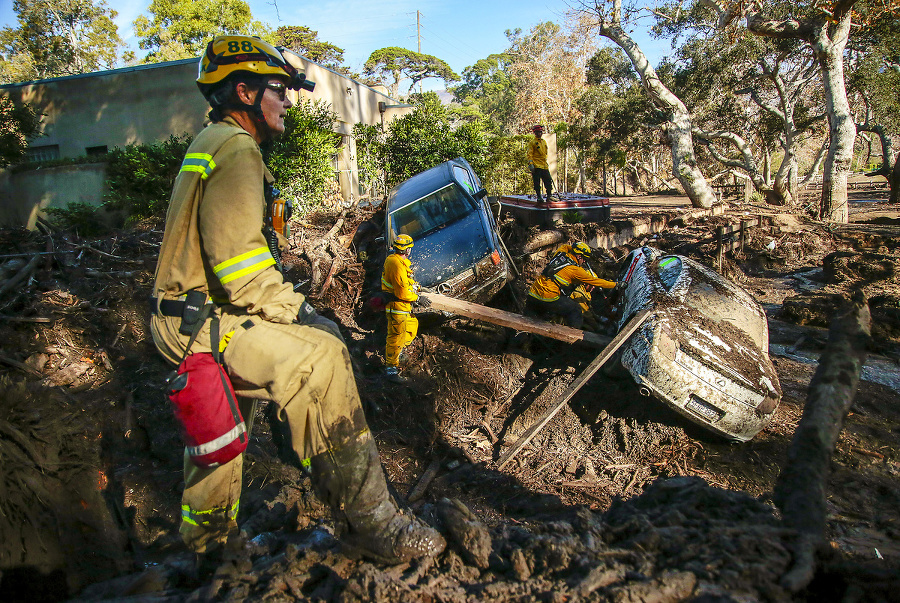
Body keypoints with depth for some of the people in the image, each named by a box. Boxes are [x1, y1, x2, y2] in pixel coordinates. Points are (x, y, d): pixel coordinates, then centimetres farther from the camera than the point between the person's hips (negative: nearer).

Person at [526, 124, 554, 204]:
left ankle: (549, 196, 9)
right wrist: (530, 163, -16)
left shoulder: (544, 142, 19)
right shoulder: (532, 142, -1)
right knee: (537, 182, -3)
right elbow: (529, 154, -6)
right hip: (536, 166, -6)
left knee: (548, 181, 2)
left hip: (544, 165, 6)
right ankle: (539, 197, 4)